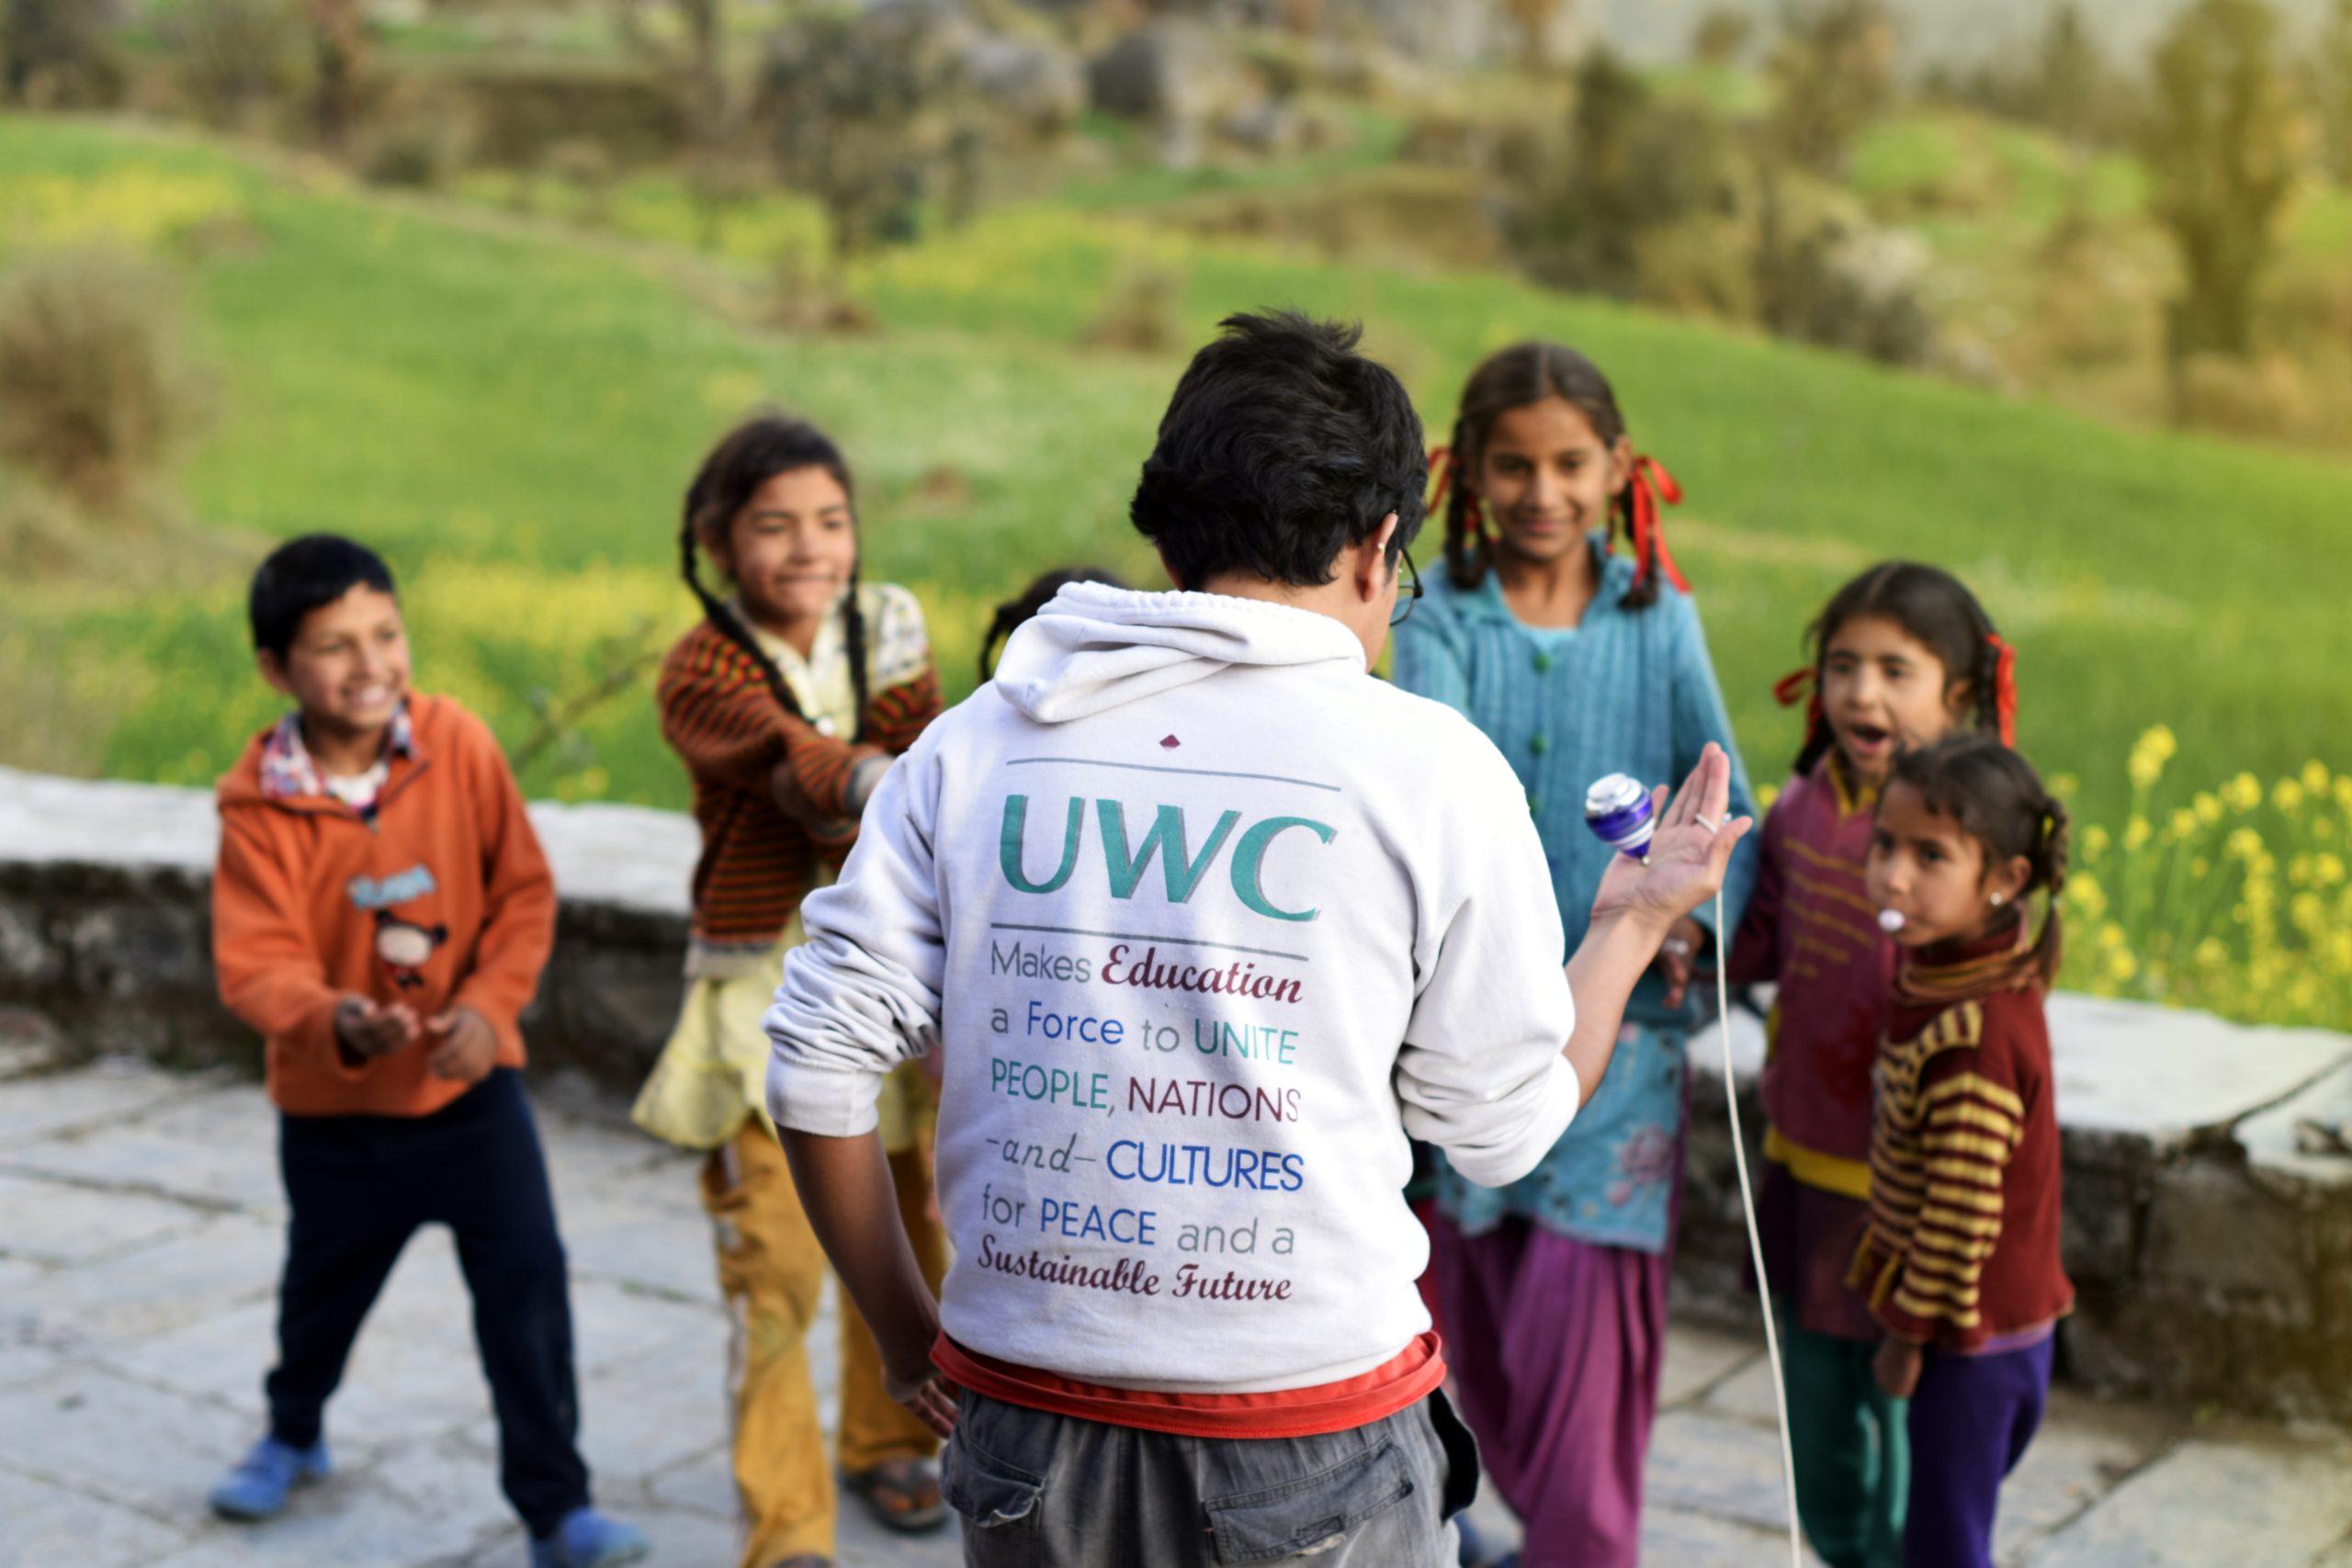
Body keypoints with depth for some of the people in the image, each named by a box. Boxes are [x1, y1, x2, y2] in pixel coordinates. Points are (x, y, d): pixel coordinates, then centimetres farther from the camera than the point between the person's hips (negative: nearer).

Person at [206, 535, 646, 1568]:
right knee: (323, 1288, 21)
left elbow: (524, 892, -5)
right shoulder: (259, 803, -15)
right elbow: (256, 961, -20)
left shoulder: (459, 746, -11)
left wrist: (488, 1004, -20)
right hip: (333, 1105, 0)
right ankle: (294, 1435, 52)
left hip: (471, 1085, 0)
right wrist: (332, 1021, -41)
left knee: (527, 1287, -8)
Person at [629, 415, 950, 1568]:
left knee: (904, 1236, 13)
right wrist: (872, 782, -52)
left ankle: (888, 1441, 36)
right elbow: (793, 763, -32)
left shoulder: (886, 632, 3)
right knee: (773, 1270, -7)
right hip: (765, 990, -4)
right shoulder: (702, 671, -11)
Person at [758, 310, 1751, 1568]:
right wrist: (1635, 922, 17)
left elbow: (819, 1067, 0)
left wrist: (909, 1337, 13)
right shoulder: (1433, 768, -6)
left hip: (1026, 1437, 3)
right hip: (1311, 1454, -2)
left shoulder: (973, 743, 1)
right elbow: (1501, 1129, 1)